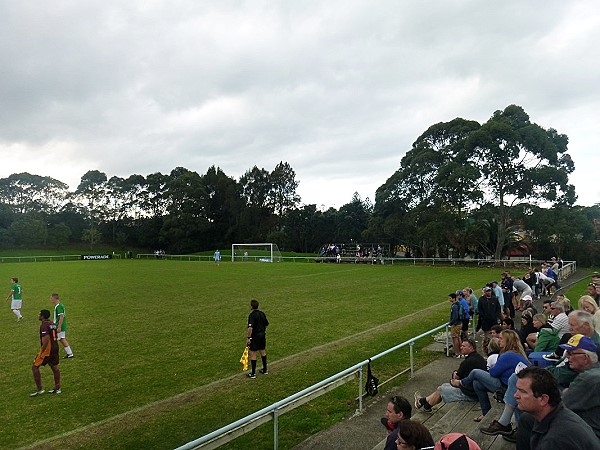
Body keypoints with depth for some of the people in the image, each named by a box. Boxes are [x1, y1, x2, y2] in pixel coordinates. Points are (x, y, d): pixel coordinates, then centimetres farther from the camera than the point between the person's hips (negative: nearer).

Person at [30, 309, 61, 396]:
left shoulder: (44, 325, -17)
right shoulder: (52, 323, 11)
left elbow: (46, 339, -26)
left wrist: (41, 352, -21)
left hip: (47, 349, -9)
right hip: (55, 348, 9)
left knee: (35, 367, 5)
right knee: (54, 367, 14)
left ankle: (39, 389, 8)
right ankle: (57, 388, 20)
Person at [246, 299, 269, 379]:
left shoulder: (252, 315, -18)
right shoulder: (262, 313, 5)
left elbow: (250, 328, -25)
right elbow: (266, 324, 14)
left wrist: (248, 338, -20)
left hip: (255, 335, -7)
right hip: (262, 334, 7)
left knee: (253, 354, 0)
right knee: (263, 351, 19)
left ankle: (253, 373, 4)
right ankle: (265, 369, 29)